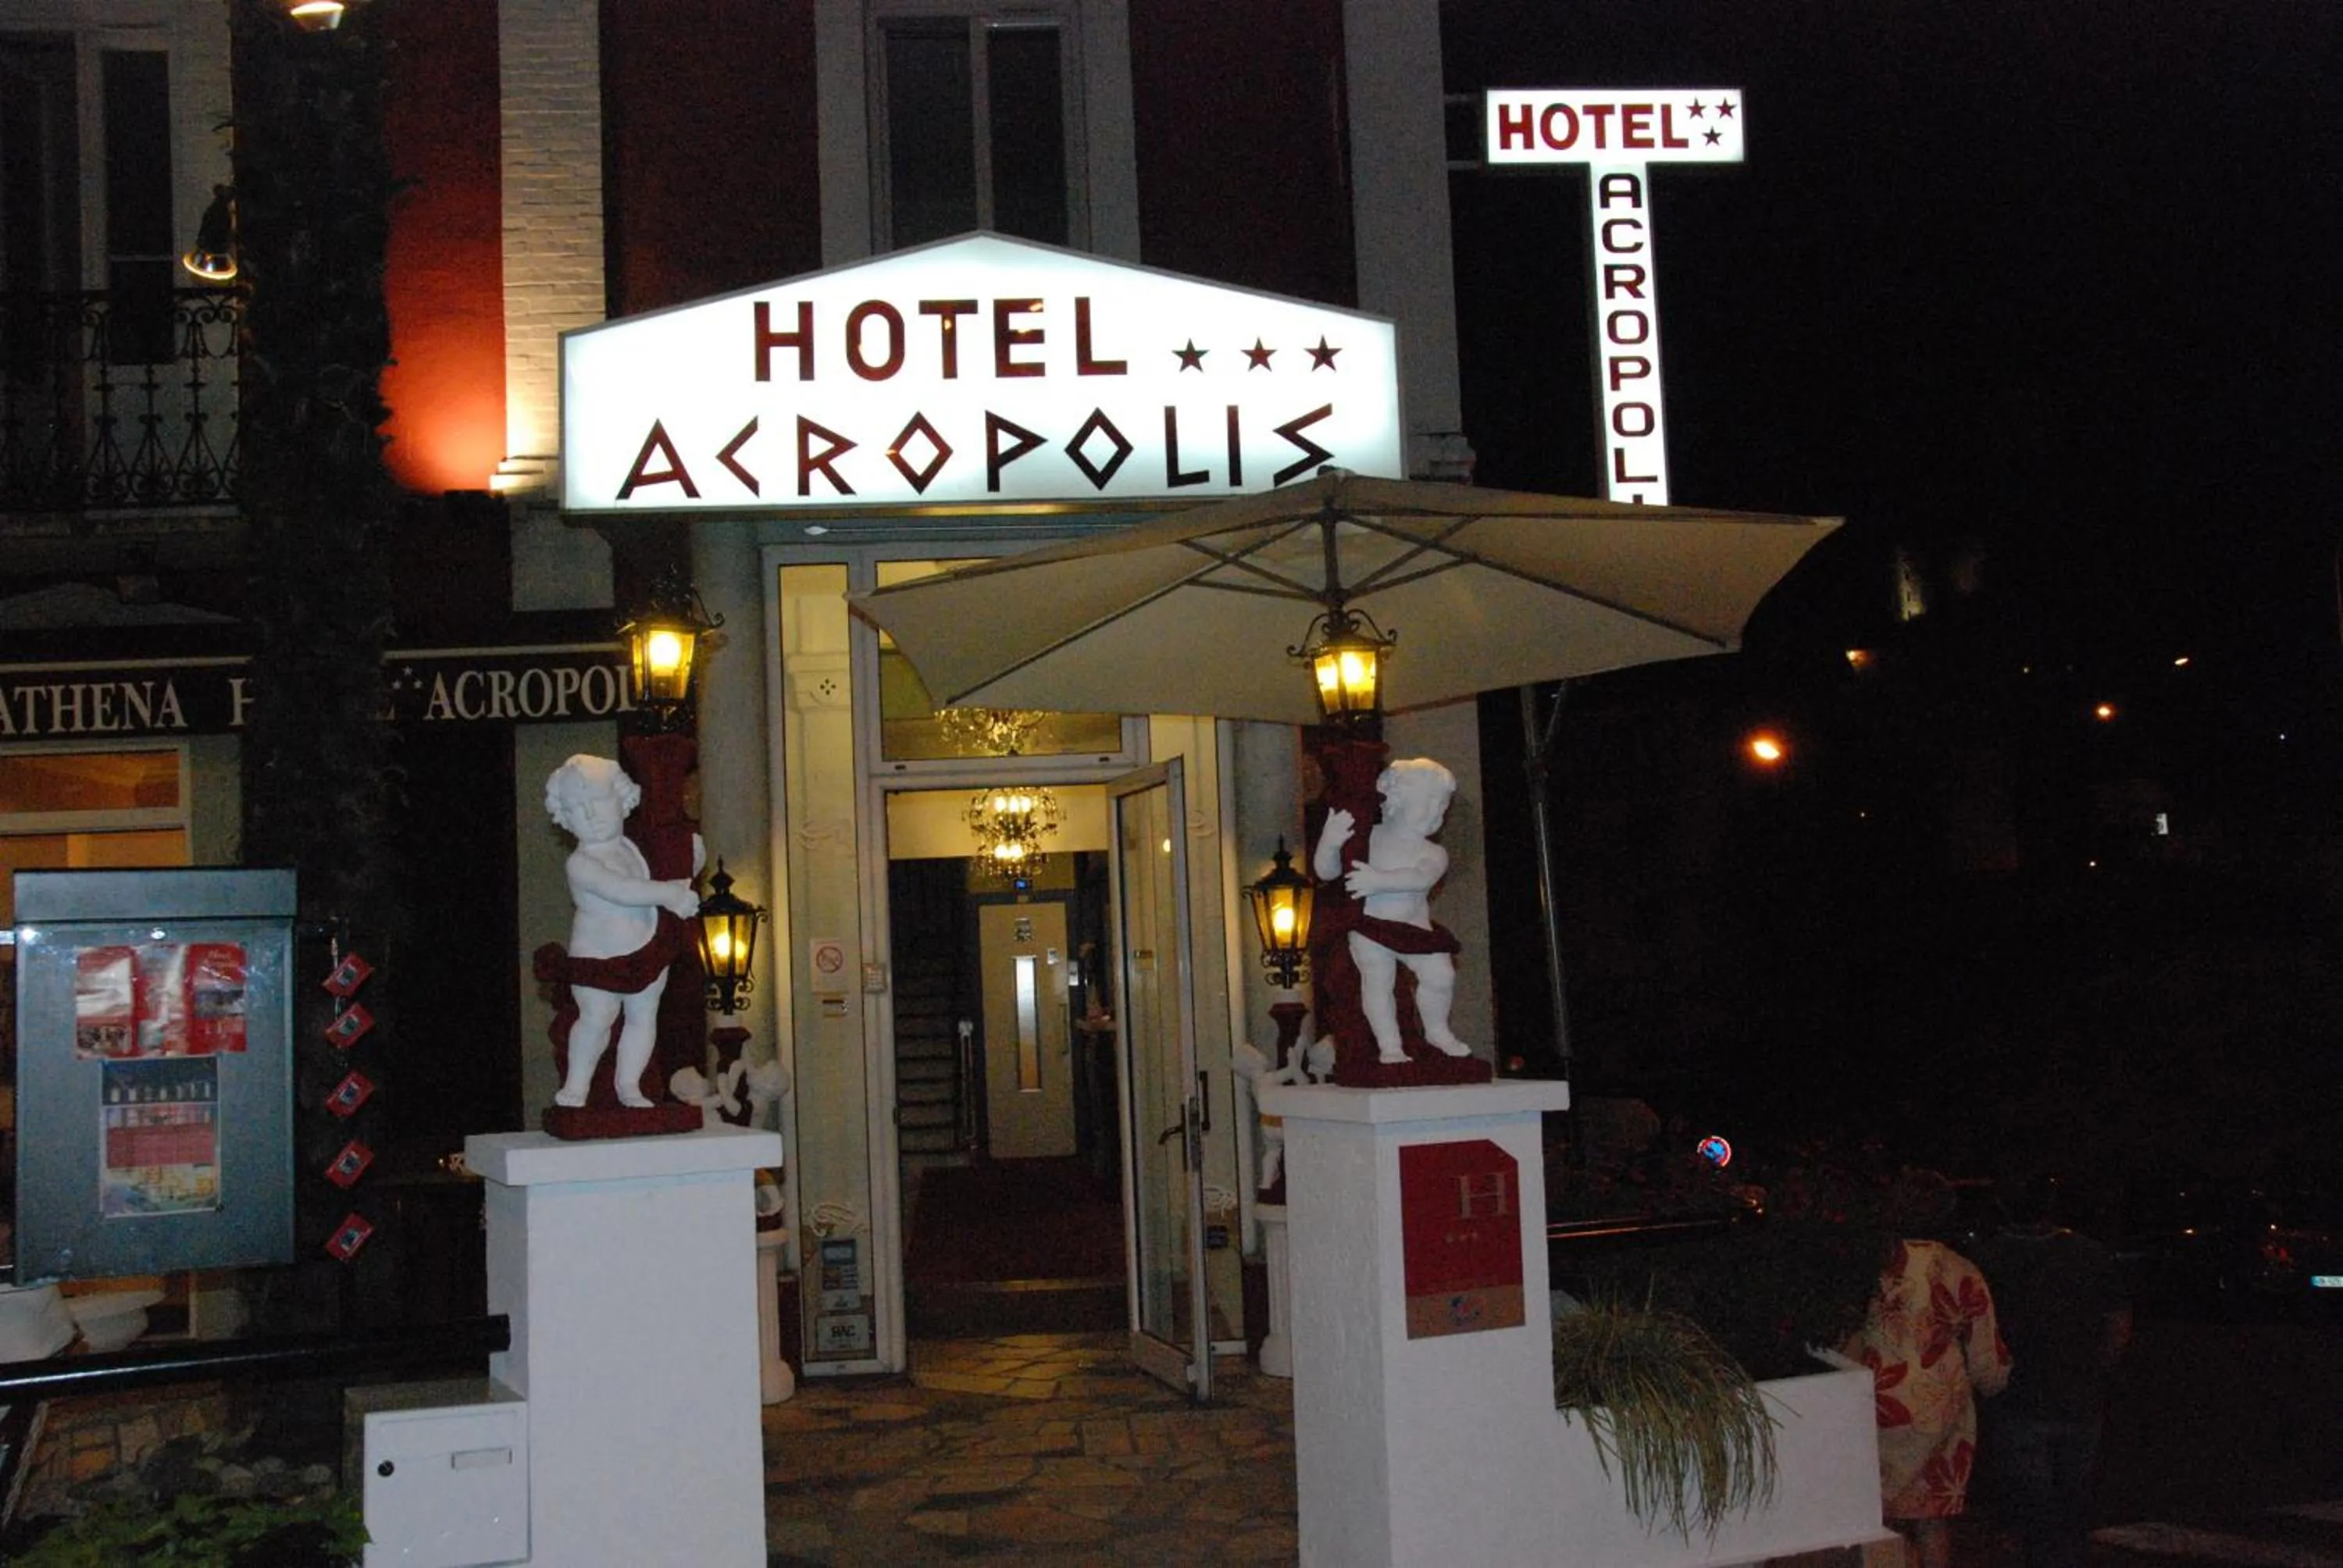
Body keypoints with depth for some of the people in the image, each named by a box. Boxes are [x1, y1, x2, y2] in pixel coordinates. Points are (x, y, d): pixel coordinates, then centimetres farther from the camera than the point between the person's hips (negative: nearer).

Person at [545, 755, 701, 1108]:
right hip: (597, 956, -6)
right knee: (596, 1017, -12)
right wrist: (668, 893, -29)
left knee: (643, 1015, 7)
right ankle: (576, 1085, 4)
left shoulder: (634, 849, 7)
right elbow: (618, 890, -27)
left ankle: (628, 1084, 20)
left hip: (648, 952, 6)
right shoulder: (580, 863, -12)